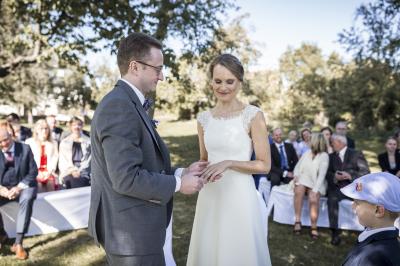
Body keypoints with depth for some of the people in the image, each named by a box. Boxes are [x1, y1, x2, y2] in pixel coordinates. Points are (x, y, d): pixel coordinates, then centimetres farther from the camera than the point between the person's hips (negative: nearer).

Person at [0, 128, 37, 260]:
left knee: (27, 199, -35)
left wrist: (19, 187, -19)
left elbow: (33, 172, -5)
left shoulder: (25, 148, -4)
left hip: (23, 186, -2)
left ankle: (18, 243, -31)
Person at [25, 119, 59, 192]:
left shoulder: (53, 143, 17)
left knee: (51, 182, -28)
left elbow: (55, 158, 6)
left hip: (49, 172, 1)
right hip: (35, 172, -1)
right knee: (38, 183, -30)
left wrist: (50, 171, -9)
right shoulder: (29, 142, 8)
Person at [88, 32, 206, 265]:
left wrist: (181, 173, 5)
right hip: (132, 231, -10)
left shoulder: (129, 104, 11)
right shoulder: (119, 106, -20)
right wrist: (178, 184, -15)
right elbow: (127, 178, -26)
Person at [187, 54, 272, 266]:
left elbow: (265, 165, -8)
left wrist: (228, 163, -18)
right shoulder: (204, 118, 6)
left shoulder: (253, 115, -8)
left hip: (239, 196, -4)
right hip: (210, 197, 4)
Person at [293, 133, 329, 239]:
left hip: (315, 183, -3)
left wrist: (314, 191, -25)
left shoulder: (324, 156, -5)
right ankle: (297, 221, -27)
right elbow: (297, 166, 17)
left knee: (314, 199, -32)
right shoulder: (307, 153, 11)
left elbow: (321, 175, -15)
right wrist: (296, 175, -6)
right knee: (298, 191, -31)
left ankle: (314, 227, -20)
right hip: (302, 180, 3)